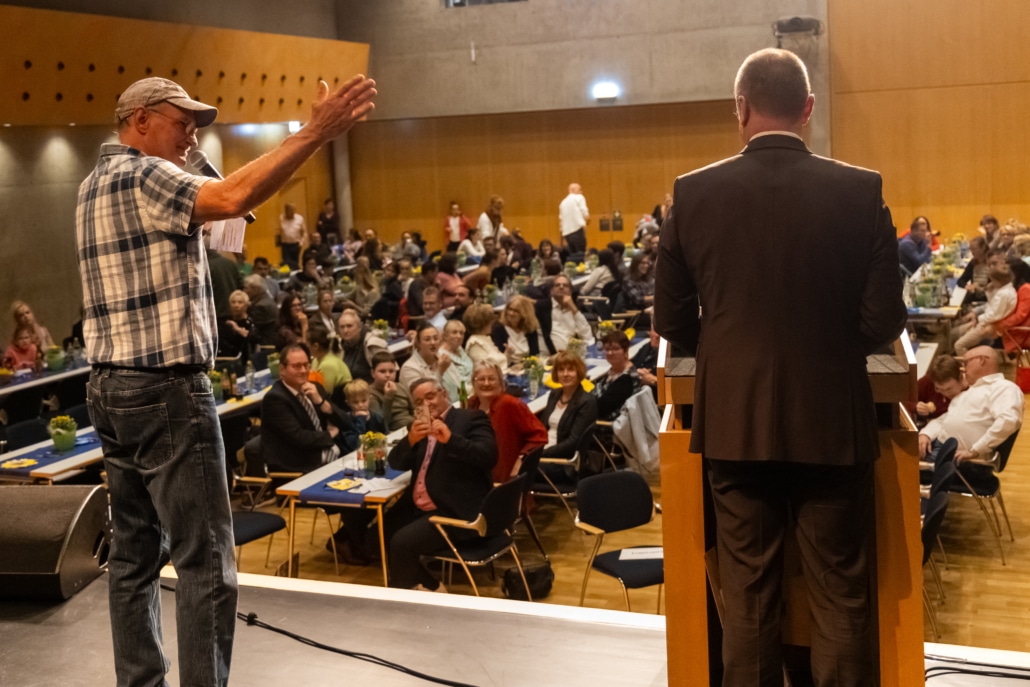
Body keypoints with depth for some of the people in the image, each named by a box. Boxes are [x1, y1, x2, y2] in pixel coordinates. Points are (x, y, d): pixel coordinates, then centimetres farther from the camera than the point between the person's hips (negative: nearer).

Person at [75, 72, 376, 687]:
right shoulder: (142, 176, -11)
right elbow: (233, 198, -28)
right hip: (167, 390, -10)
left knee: (135, 553, 12)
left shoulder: (95, 185, 18)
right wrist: (315, 133, -28)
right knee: (206, 563, -6)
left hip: (112, 389, 10)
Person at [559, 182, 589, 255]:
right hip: (578, 229, -6)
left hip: (566, 233, 6)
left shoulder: (563, 202, 21)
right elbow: (585, 214, -7)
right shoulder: (579, 198, 3)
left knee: (572, 255, 8)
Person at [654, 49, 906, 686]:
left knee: (748, 591, 13)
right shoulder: (861, 191, -8)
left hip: (736, 422, 1)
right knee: (842, 596, 12)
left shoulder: (693, 193, -6)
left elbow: (673, 322, -1)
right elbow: (884, 322, -7)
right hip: (833, 421, -1)